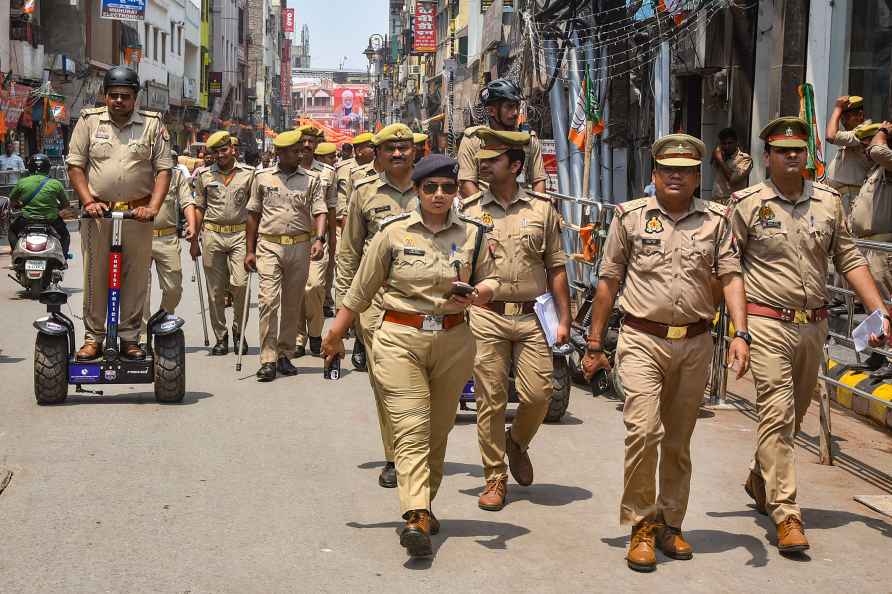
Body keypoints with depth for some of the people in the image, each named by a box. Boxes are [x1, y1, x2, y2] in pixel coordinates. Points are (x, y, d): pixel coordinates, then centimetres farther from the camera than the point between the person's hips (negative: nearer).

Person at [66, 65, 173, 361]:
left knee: (136, 278, 2)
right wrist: (88, 201, -6)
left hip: (137, 214, 0)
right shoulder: (89, 121, 7)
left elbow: (163, 170, 2)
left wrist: (153, 208, -10)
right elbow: (75, 166, 6)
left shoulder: (153, 124, 5)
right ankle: (93, 338, 10)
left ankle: (130, 338, 10)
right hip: (97, 212, 0)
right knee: (95, 277, 2)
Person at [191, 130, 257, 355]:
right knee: (215, 290, 3)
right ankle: (220, 337, 13)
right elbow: (199, 207, 15)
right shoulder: (204, 175, 10)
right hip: (212, 234, 2)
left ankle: (239, 331, 5)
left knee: (240, 284, -14)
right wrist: (194, 239, 11)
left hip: (240, 234, -2)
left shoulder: (249, 173, 5)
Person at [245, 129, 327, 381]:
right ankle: (268, 360, -13)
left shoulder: (312, 180, 6)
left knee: (293, 304, 7)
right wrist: (250, 250, 8)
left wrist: (319, 239, -20)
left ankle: (285, 355, 19)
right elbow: (253, 215, 12)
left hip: (300, 246, 1)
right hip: (269, 245, -1)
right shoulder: (263, 178, 7)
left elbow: (320, 212, -2)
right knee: (269, 300, -13)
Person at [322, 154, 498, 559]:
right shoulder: (394, 232, 0)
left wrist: (478, 293, -10)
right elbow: (362, 289, 5)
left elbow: (490, 281, 14)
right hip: (400, 341, -3)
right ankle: (417, 518, -22)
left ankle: (422, 508, 27)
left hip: (453, 342, 3)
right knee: (411, 430, -12)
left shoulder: (472, 234, 6)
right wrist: (335, 335, 8)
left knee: (438, 431, 11)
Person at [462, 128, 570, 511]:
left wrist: (564, 319, 4)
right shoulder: (470, 212, 6)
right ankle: (495, 479, 11)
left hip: (531, 316, 1)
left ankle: (517, 441, 28)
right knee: (490, 399, 0)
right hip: (486, 317, 0)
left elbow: (556, 268, 9)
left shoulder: (542, 209, 7)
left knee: (538, 393, -5)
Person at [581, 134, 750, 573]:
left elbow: (731, 277, 2)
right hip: (642, 341, -2)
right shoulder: (630, 217, 4)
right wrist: (594, 345, 5)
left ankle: (670, 525, 24)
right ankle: (642, 525, -2)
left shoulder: (716, 221, 8)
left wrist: (740, 333, -12)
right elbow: (609, 281, 6)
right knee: (643, 430, -16)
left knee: (678, 442, 11)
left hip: (695, 344, 2)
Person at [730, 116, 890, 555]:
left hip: (813, 323, 5)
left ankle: (759, 481, 40)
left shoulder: (829, 201, 7)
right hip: (767, 323, -5)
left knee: (795, 413, 16)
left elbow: (850, 260, 11)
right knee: (777, 413, -11)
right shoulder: (747, 204, -4)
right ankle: (786, 514, -10)